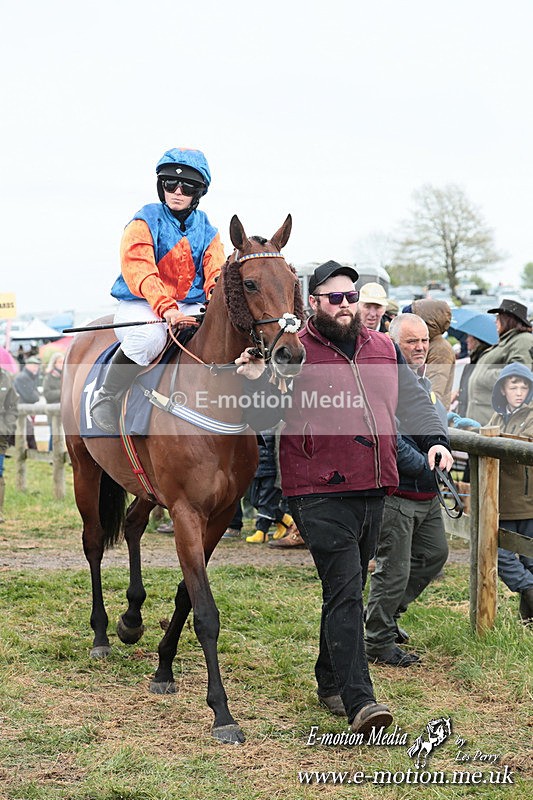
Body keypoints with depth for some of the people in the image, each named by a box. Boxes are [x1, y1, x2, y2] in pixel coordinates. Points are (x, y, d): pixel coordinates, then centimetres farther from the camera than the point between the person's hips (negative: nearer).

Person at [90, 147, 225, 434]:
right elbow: (139, 272, -19)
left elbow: (215, 272, 1)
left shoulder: (206, 230, 11)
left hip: (190, 308, 4)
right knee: (149, 337, -39)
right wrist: (167, 309, -35)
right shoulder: (145, 222, -5)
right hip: (140, 306, -4)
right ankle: (107, 397, -17)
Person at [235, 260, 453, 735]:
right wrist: (257, 382, -29)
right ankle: (360, 702, -17)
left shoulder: (383, 349, 13)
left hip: (373, 491, 6)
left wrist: (435, 439, 1)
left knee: (348, 592, 17)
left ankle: (331, 683, 32)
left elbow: (413, 400, 17)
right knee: (345, 593, -13)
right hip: (321, 495, -6)